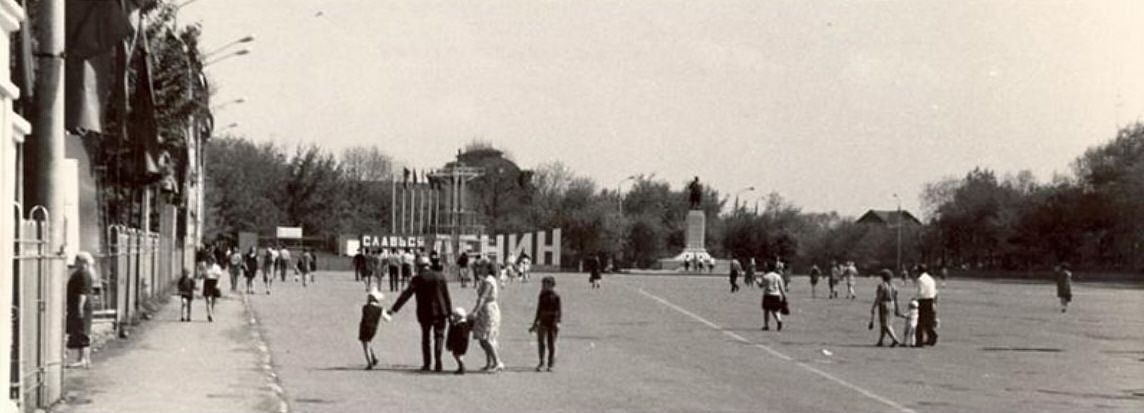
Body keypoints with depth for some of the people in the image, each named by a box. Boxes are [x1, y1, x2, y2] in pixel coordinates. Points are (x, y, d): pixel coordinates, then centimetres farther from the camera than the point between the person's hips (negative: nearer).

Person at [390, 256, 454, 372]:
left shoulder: (417, 279, -5)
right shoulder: (440, 277, 0)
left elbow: (405, 295, -9)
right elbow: (446, 296, 1)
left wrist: (394, 309, -9)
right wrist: (449, 311, 6)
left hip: (424, 312, -1)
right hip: (439, 311, 1)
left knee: (425, 337, 14)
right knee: (439, 335, 9)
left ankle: (426, 364, 11)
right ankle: (438, 360, -10)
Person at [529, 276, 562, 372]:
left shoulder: (556, 296, -4)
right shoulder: (542, 296, 9)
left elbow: (558, 310, -4)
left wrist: (558, 322, -15)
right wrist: (535, 323, 18)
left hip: (552, 322, -3)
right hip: (543, 321, 3)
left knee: (551, 344, 1)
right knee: (541, 342, -7)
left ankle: (550, 364, 9)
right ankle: (541, 363, -2)